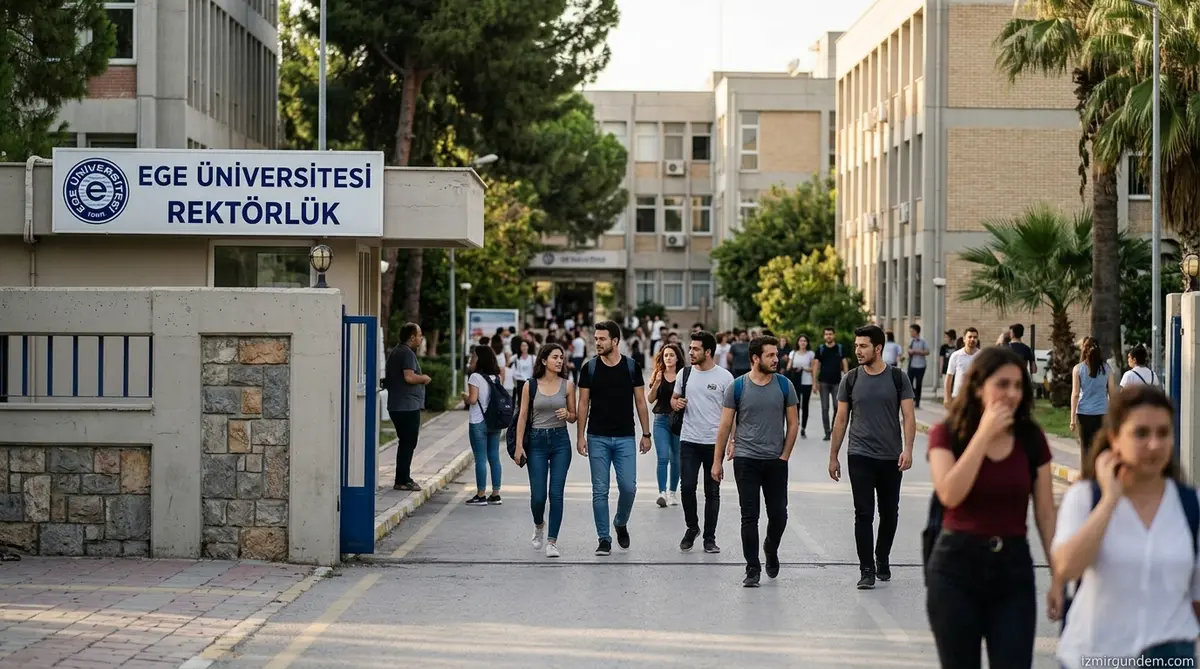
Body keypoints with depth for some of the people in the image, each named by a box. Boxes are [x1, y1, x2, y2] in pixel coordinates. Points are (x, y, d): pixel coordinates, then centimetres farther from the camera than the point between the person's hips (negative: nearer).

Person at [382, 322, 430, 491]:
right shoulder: (408, 353, -14)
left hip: (395, 406, 10)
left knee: (405, 443, 17)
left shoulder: (394, 353, 17)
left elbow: (388, 377, 25)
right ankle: (402, 481, -5)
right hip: (408, 406, -10)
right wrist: (424, 378, -10)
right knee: (408, 444, -6)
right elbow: (409, 377, -26)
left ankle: (403, 478, 22)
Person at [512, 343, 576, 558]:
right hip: (537, 441, -1)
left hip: (560, 441, 1)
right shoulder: (530, 386, 0)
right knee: (538, 494, -1)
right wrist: (519, 445, -4)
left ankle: (552, 541, 0)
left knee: (556, 493, -6)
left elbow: (574, 417, 10)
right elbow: (523, 417, 2)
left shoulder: (567, 385, 3)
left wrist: (567, 414, -13)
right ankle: (539, 525, 32)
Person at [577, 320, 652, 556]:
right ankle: (604, 539, 9)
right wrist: (580, 436, -3)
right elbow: (583, 403, 3)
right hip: (598, 437, 0)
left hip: (625, 437, 0)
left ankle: (621, 523, 24)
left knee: (628, 487, -4)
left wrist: (646, 434, 2)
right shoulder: (590, 368, 0)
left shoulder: (631, 367, 1)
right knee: (600, 490, 1)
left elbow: (640, 402, 5)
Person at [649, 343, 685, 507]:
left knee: (675, 459, 10)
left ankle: (673, 492, 22)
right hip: (661, 420, 0)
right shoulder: (657, 375, 4)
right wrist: (656, 383, -14)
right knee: (663, 457, -12)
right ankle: (662, 492, -19)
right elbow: (650, 399, 0)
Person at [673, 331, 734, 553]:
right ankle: (692, 528, 20)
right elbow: (674, 398, 18)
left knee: (712, 492, 5)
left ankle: (709, 538, 12)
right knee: (687, 487, -3)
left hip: (714, 442, -2)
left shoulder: (724, 377, -4)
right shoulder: (685, 373, 7)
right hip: (689, 441, 2)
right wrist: (676, 403, -6)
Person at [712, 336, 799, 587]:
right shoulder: (737, 387, -3)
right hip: (746, 460, -1)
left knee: (778, 515, 5)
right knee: (749, 516, -1)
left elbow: (792, 424, 6)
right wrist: (717, 461, -1)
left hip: (776, 461, 1)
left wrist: (785, 456, -2)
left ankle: (771, 550, 35)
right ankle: (753, 569, 6)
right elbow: (725, 426, 1)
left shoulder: (784, 385, 1)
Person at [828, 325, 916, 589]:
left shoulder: (897, 378, -1)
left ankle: (882, 560, 32)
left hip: (891, 458, 0)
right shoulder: (851, 380, 2)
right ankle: (867, 570, -1)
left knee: (889, 513, 12)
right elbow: (841, 419, 7)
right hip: (860, 457, 0)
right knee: (863, 514, -5)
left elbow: (908, 416, -5)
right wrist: (833, 456, 6)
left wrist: (908, 449, -18)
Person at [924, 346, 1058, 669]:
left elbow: (1045, 512, 6)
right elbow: (950, 494, -21)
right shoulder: (947, 435, -4)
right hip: (957, 568, -1)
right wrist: (983, 434, -18)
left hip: (1014, 568, 1)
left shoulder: (1031, 439, 2)